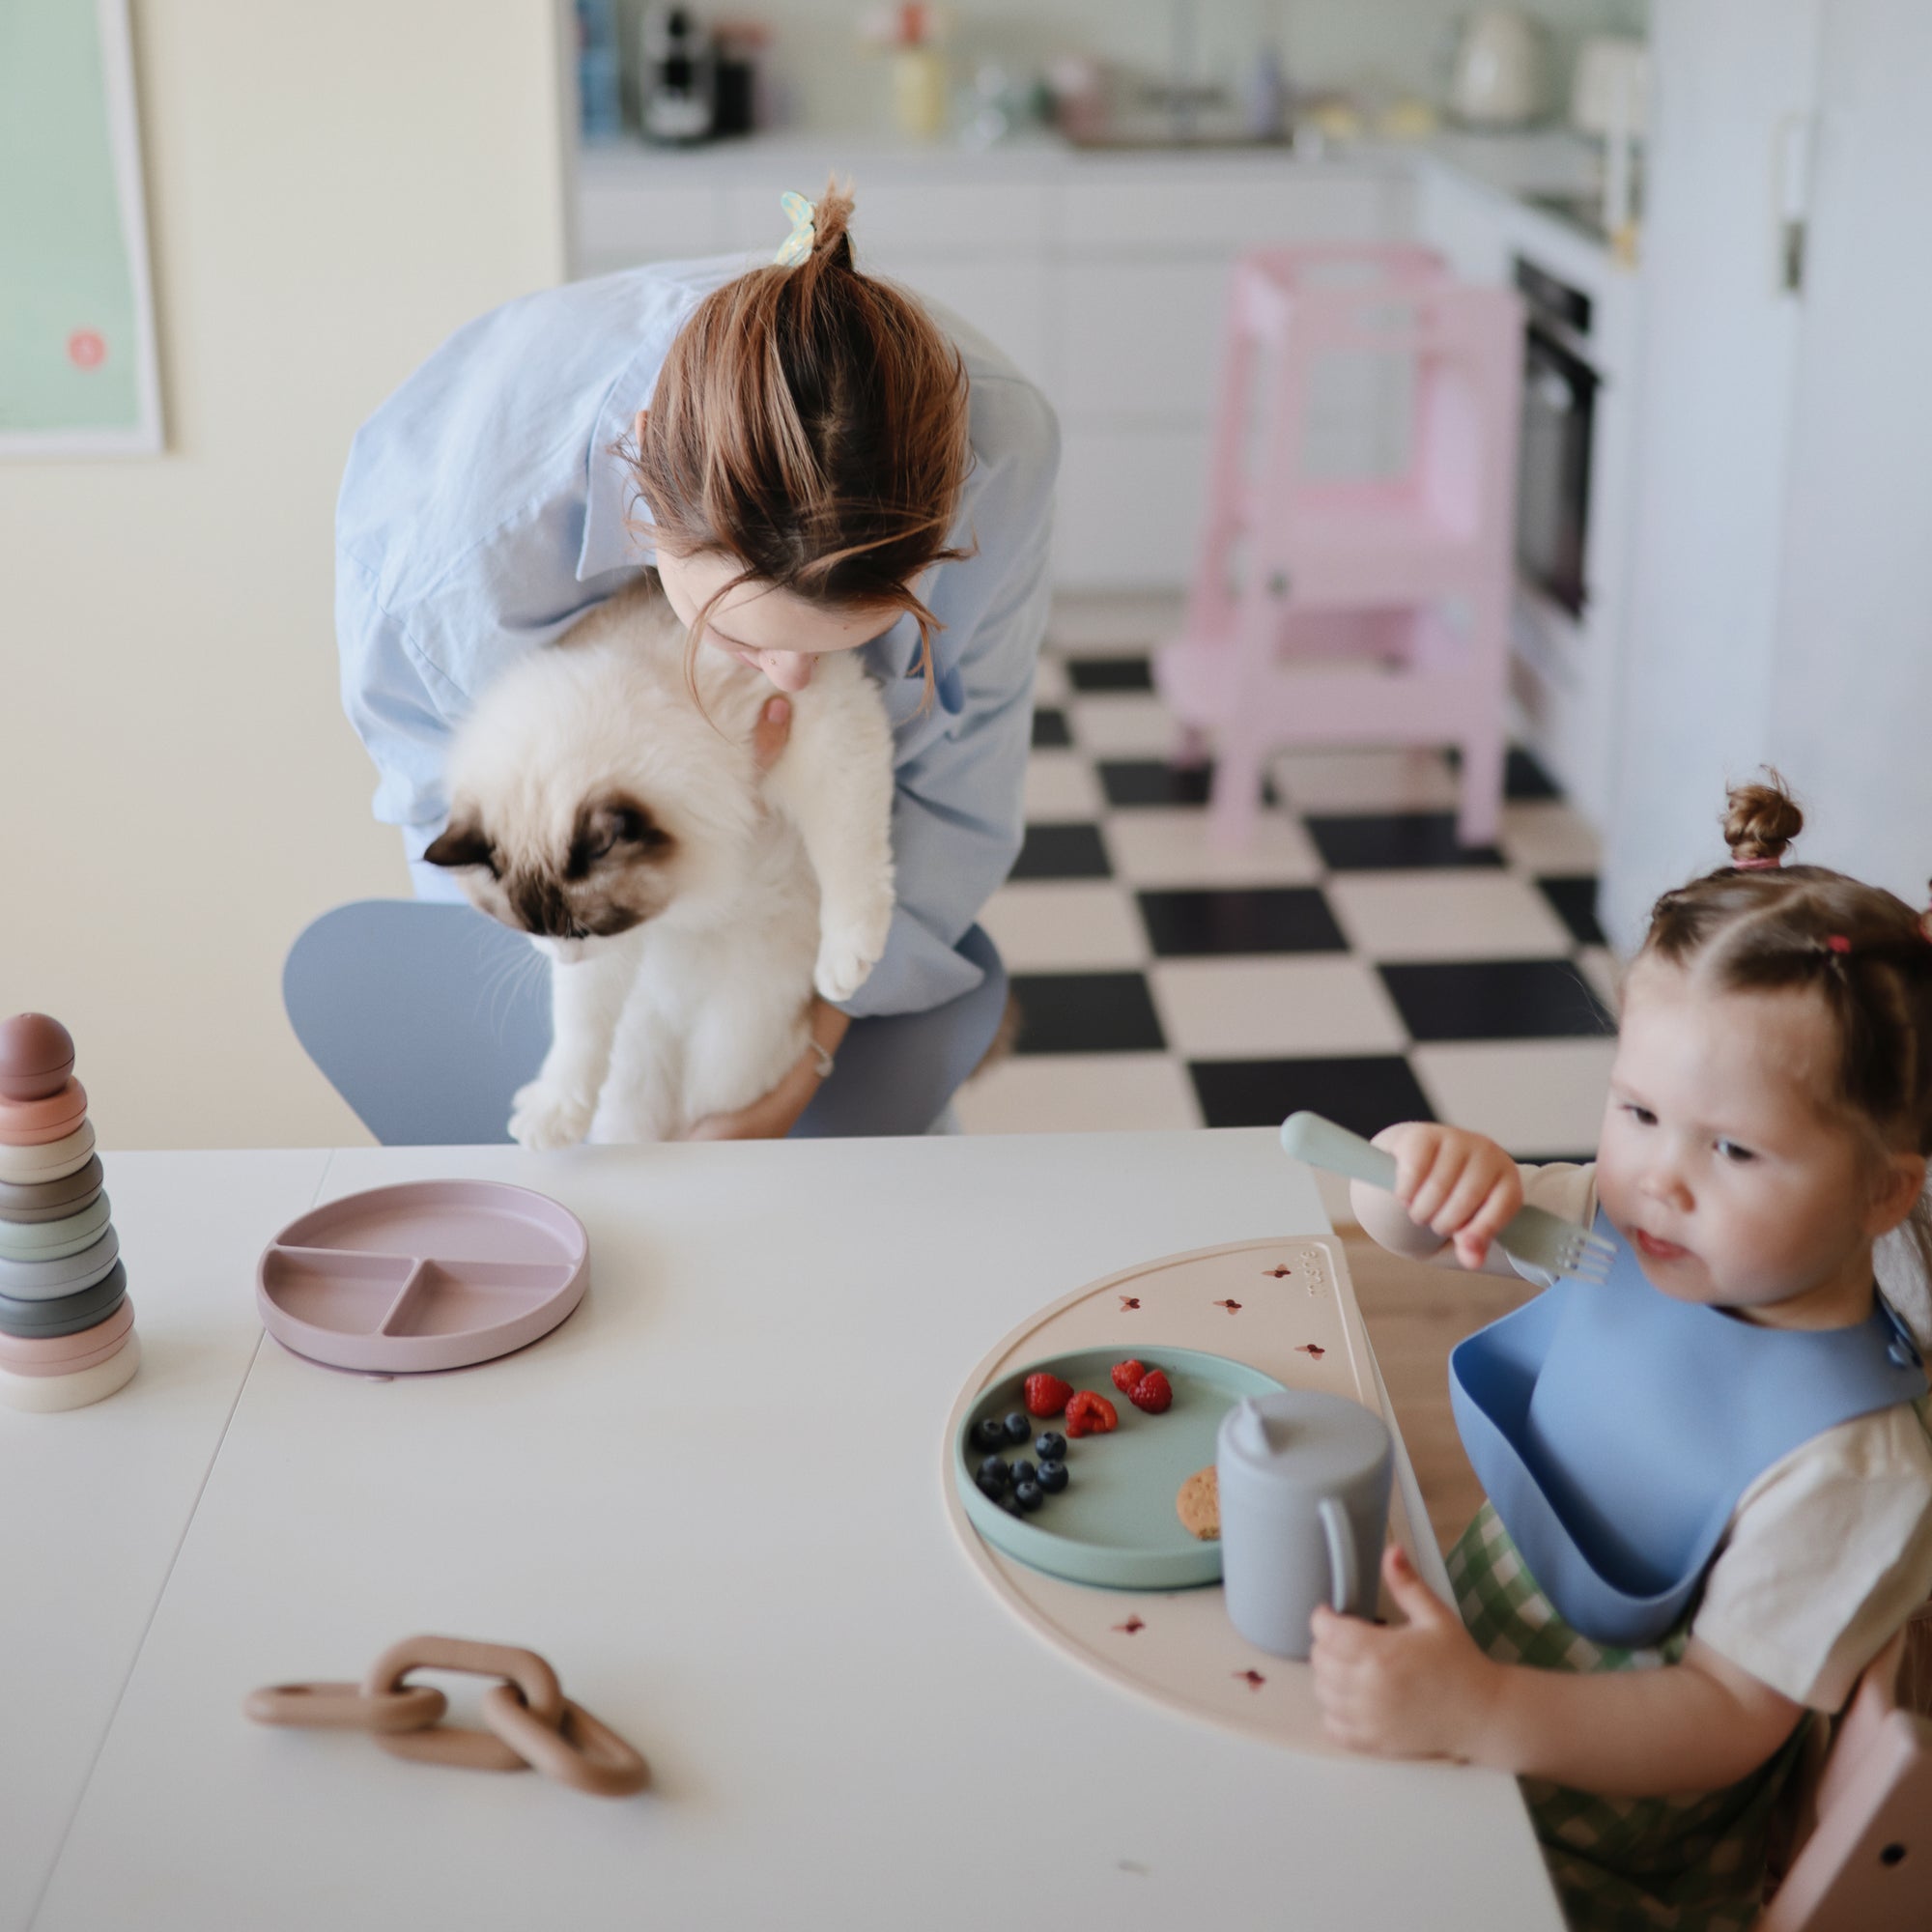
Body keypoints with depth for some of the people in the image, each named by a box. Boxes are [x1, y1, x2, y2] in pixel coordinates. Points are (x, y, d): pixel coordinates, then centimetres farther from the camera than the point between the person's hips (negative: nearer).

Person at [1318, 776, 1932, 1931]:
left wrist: (1480, 1712, -41)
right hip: (1470, 1645, 7)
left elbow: (1729, 1723, -26)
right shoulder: (1628, 1232, -9)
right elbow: (1400, 1225, 2)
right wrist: (1430, 1164, -23)